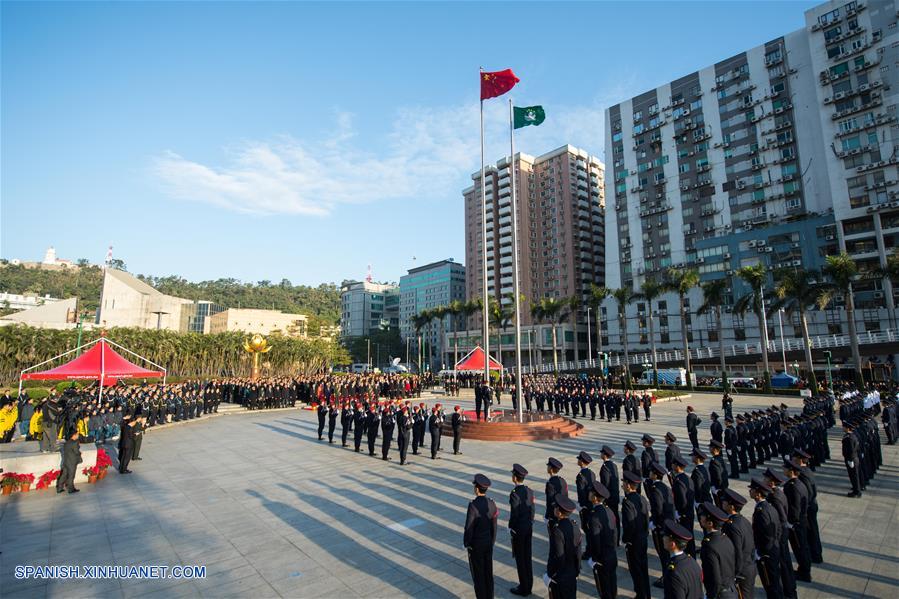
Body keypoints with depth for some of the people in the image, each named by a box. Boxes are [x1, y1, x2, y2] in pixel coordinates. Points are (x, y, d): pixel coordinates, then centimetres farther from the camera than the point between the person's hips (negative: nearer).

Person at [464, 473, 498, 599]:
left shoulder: (473, 505, -28)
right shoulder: (492, 503, -8)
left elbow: (469, 528, -22)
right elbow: (494, 526, 2)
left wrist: (466, 544, -6)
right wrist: (492, 542, 15)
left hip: (476, 544, -6)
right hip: (488, 542, 6)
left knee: (478, 574, 10)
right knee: (488, 572, 19)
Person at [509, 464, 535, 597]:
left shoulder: (514, 494, -24)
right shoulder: (529, 491, -2)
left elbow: (514, 514, -21)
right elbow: (533, 509, 5)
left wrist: (510, 528, -6)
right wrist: (530, 523, 16)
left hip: (518, 529, -7)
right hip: (529, 527, 7)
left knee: (520, 558, 7)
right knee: (527, 556, 18)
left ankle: (523, 588, 19)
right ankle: (528, 585, 30)